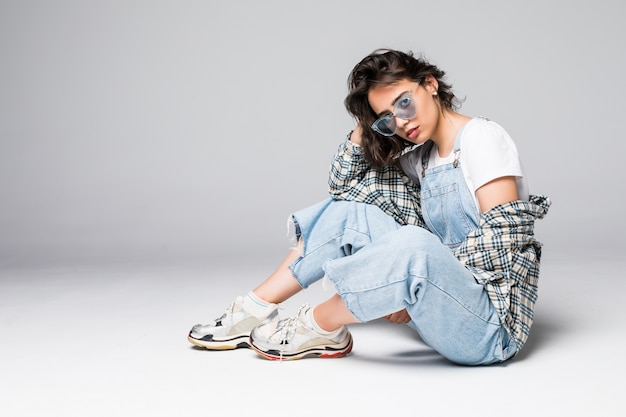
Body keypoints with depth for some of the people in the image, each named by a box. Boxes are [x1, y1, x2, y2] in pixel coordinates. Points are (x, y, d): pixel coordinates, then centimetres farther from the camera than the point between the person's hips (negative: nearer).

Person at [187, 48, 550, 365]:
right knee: (348, 211, 4)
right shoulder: (421, 157, 11)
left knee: (414, 243, -37)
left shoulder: (483, 137, -10)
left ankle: (318, 329, -13)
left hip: (492, 325, -7)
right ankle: (256, 310, 4)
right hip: (445, 302, 8)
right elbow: (343, 184, 14)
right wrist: (365, 125, 3)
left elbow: (502, 238, -19)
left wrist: (420, 291, -19)